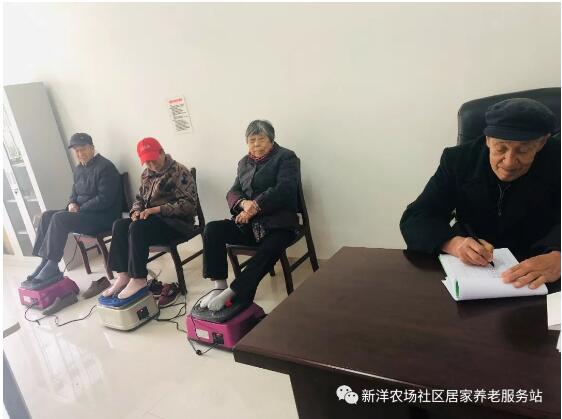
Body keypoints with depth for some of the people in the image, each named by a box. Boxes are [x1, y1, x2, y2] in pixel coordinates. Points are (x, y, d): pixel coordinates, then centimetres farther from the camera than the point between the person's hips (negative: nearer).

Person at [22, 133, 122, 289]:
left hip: (103, 216, -9)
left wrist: (79, 209, -16)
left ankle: (51, 269, -21)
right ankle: (45, 263, -9)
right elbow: (75, 193, 24)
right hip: (82, 212, 9)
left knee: (59, 218, -25)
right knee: (47, 215, -6)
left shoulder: (105, 167, -13)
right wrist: (72, 204, 0)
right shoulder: (78, 169, 15)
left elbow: (104, 199, -21)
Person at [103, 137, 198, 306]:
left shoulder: (180, 172, -10)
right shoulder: (146, 175, 13)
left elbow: (188, 204, -18)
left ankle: (138, 279, -20)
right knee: (119, 225, -14)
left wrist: (156, 209, -23)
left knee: (137, 228, -29)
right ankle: (123, 274, -13)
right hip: (152, 218, 8)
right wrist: (136, 211, -4)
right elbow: (139, 199, 21)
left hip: (177, 221, -7)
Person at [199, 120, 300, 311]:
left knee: (268, 251, -35)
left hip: (277, 224, -5)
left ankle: (229, 293, -31)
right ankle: (219, 285, -17)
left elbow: (284, 189, -12)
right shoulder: (244, 162, 19)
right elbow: (232, 193, 11)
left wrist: (256, 206, -20)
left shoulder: (286, 157, 3)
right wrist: (244, 203, -14)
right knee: (212, 229, -17)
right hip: (248, 223, 5)